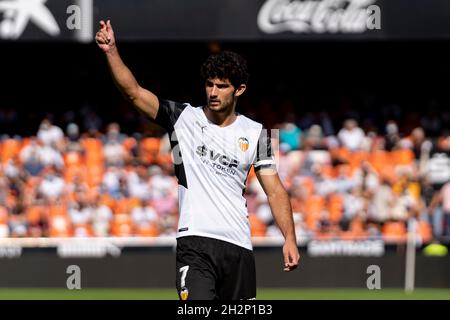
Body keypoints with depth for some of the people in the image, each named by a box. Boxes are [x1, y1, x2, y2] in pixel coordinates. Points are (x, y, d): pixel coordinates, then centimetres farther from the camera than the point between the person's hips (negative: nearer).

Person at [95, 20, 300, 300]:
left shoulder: (255, 133, 9)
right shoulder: (183, 118, 4)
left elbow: (275, 190, 9)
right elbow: (133, 91, -6)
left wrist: (290, 238, -2)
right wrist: (112, 51, -20)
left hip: (239, 246, 3)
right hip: (194, 243, -3)